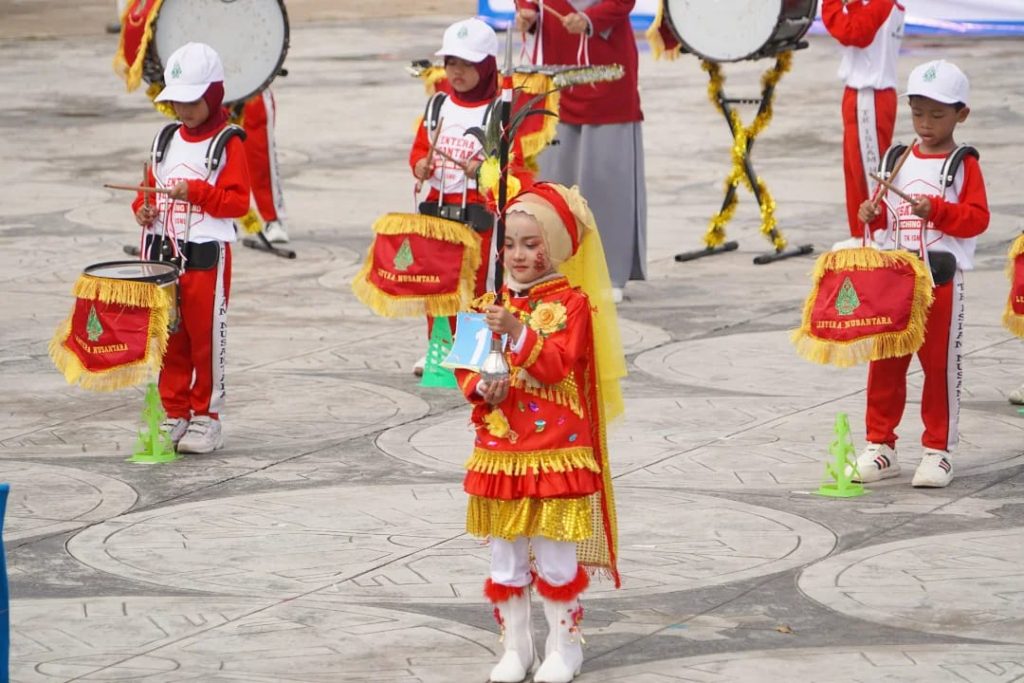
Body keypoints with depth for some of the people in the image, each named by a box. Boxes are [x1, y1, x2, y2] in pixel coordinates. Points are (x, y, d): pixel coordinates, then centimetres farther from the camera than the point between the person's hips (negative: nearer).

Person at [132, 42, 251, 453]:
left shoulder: (227, 144, -7)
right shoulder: (167, 141, 13)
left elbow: (238, 201, -13)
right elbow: (152, 185, 20)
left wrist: (196, 193, -23)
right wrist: (144, 207, 0)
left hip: (207, 254, -6)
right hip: (163, 251, 6)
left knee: (206, 337, 0)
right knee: (169, 337, 10)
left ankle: (206, 417, 8)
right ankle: (173, 412, 18)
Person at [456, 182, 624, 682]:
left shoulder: (571, 302, -6)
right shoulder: (495, 304, 9)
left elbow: (558, 365, -20)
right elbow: (466, 366, 10)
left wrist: (518, 332, -33)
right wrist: (481, 388, -11)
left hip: (556, 451, -5)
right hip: (500, 449, 5)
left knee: (556, 558, 2)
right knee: (505, 559, 10)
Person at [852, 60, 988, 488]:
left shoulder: (964, 165, -3)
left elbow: (977, 218, -10)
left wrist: (937, 209, -23)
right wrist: (873, 214, -2)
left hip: (941, 280, -5)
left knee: (940, 365, 1)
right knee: (884, 363, 8)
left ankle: (938, 451, 8)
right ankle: (880, 445, 17)